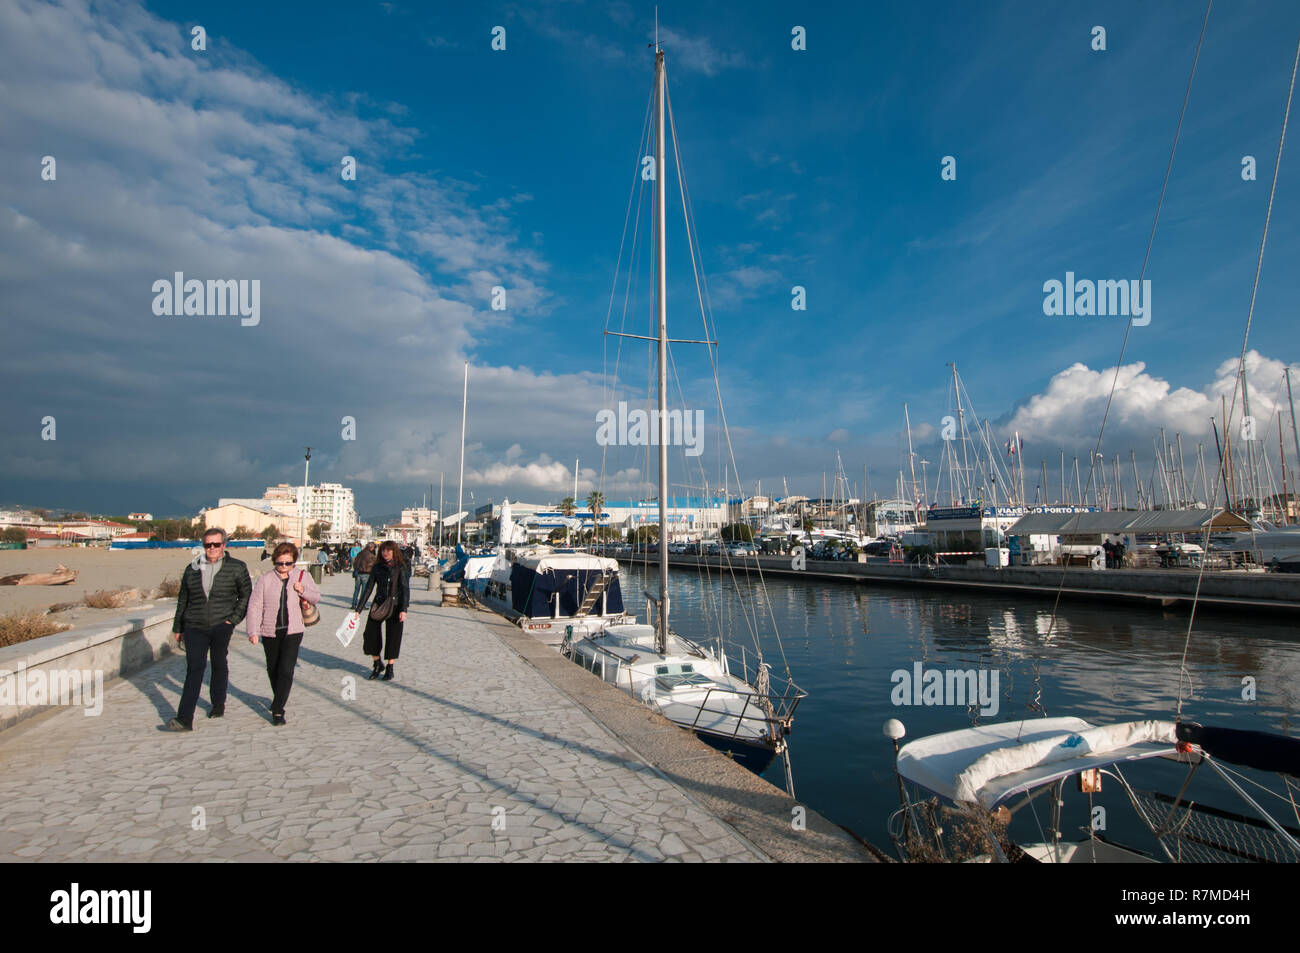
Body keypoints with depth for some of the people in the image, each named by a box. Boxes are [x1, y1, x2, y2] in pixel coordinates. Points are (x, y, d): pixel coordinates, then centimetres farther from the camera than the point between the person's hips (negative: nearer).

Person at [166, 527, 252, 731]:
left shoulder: (236, 567, 2)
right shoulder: (192, 569, 9)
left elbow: (246, 595, 6)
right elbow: (182, 600, 17)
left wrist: (234, 619, -4)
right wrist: (178, 628, 18)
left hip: (221, 625, -1)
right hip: (195, 627, 1)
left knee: (219, 665, 11)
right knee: (194, 669, -6)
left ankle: (218, 704, 30)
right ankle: (184, 720, -8)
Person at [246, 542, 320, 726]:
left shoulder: (302, 577, 2)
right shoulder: (265, 579, -1)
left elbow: (316, 598, 11)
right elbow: (254, 606, -2)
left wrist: (304, 591, -11)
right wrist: (253, 631, -10)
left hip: (293, 631, -1)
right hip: (270, 632, 1)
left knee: (286, 670, -11)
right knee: (273, 670, 15)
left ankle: (277, 711, -4)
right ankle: (279, 699, 40)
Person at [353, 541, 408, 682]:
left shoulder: (400, 568, -4)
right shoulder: (377, 567, 6)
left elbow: (405, 589, -8)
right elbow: (368, 588, 8)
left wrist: (403, 610, -19)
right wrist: (358, 609, 6)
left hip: (394, 607, -3)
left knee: (393, 637, 2)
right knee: (370, 634, 1)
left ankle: (389, 669, 17)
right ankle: (378, 665, 23)